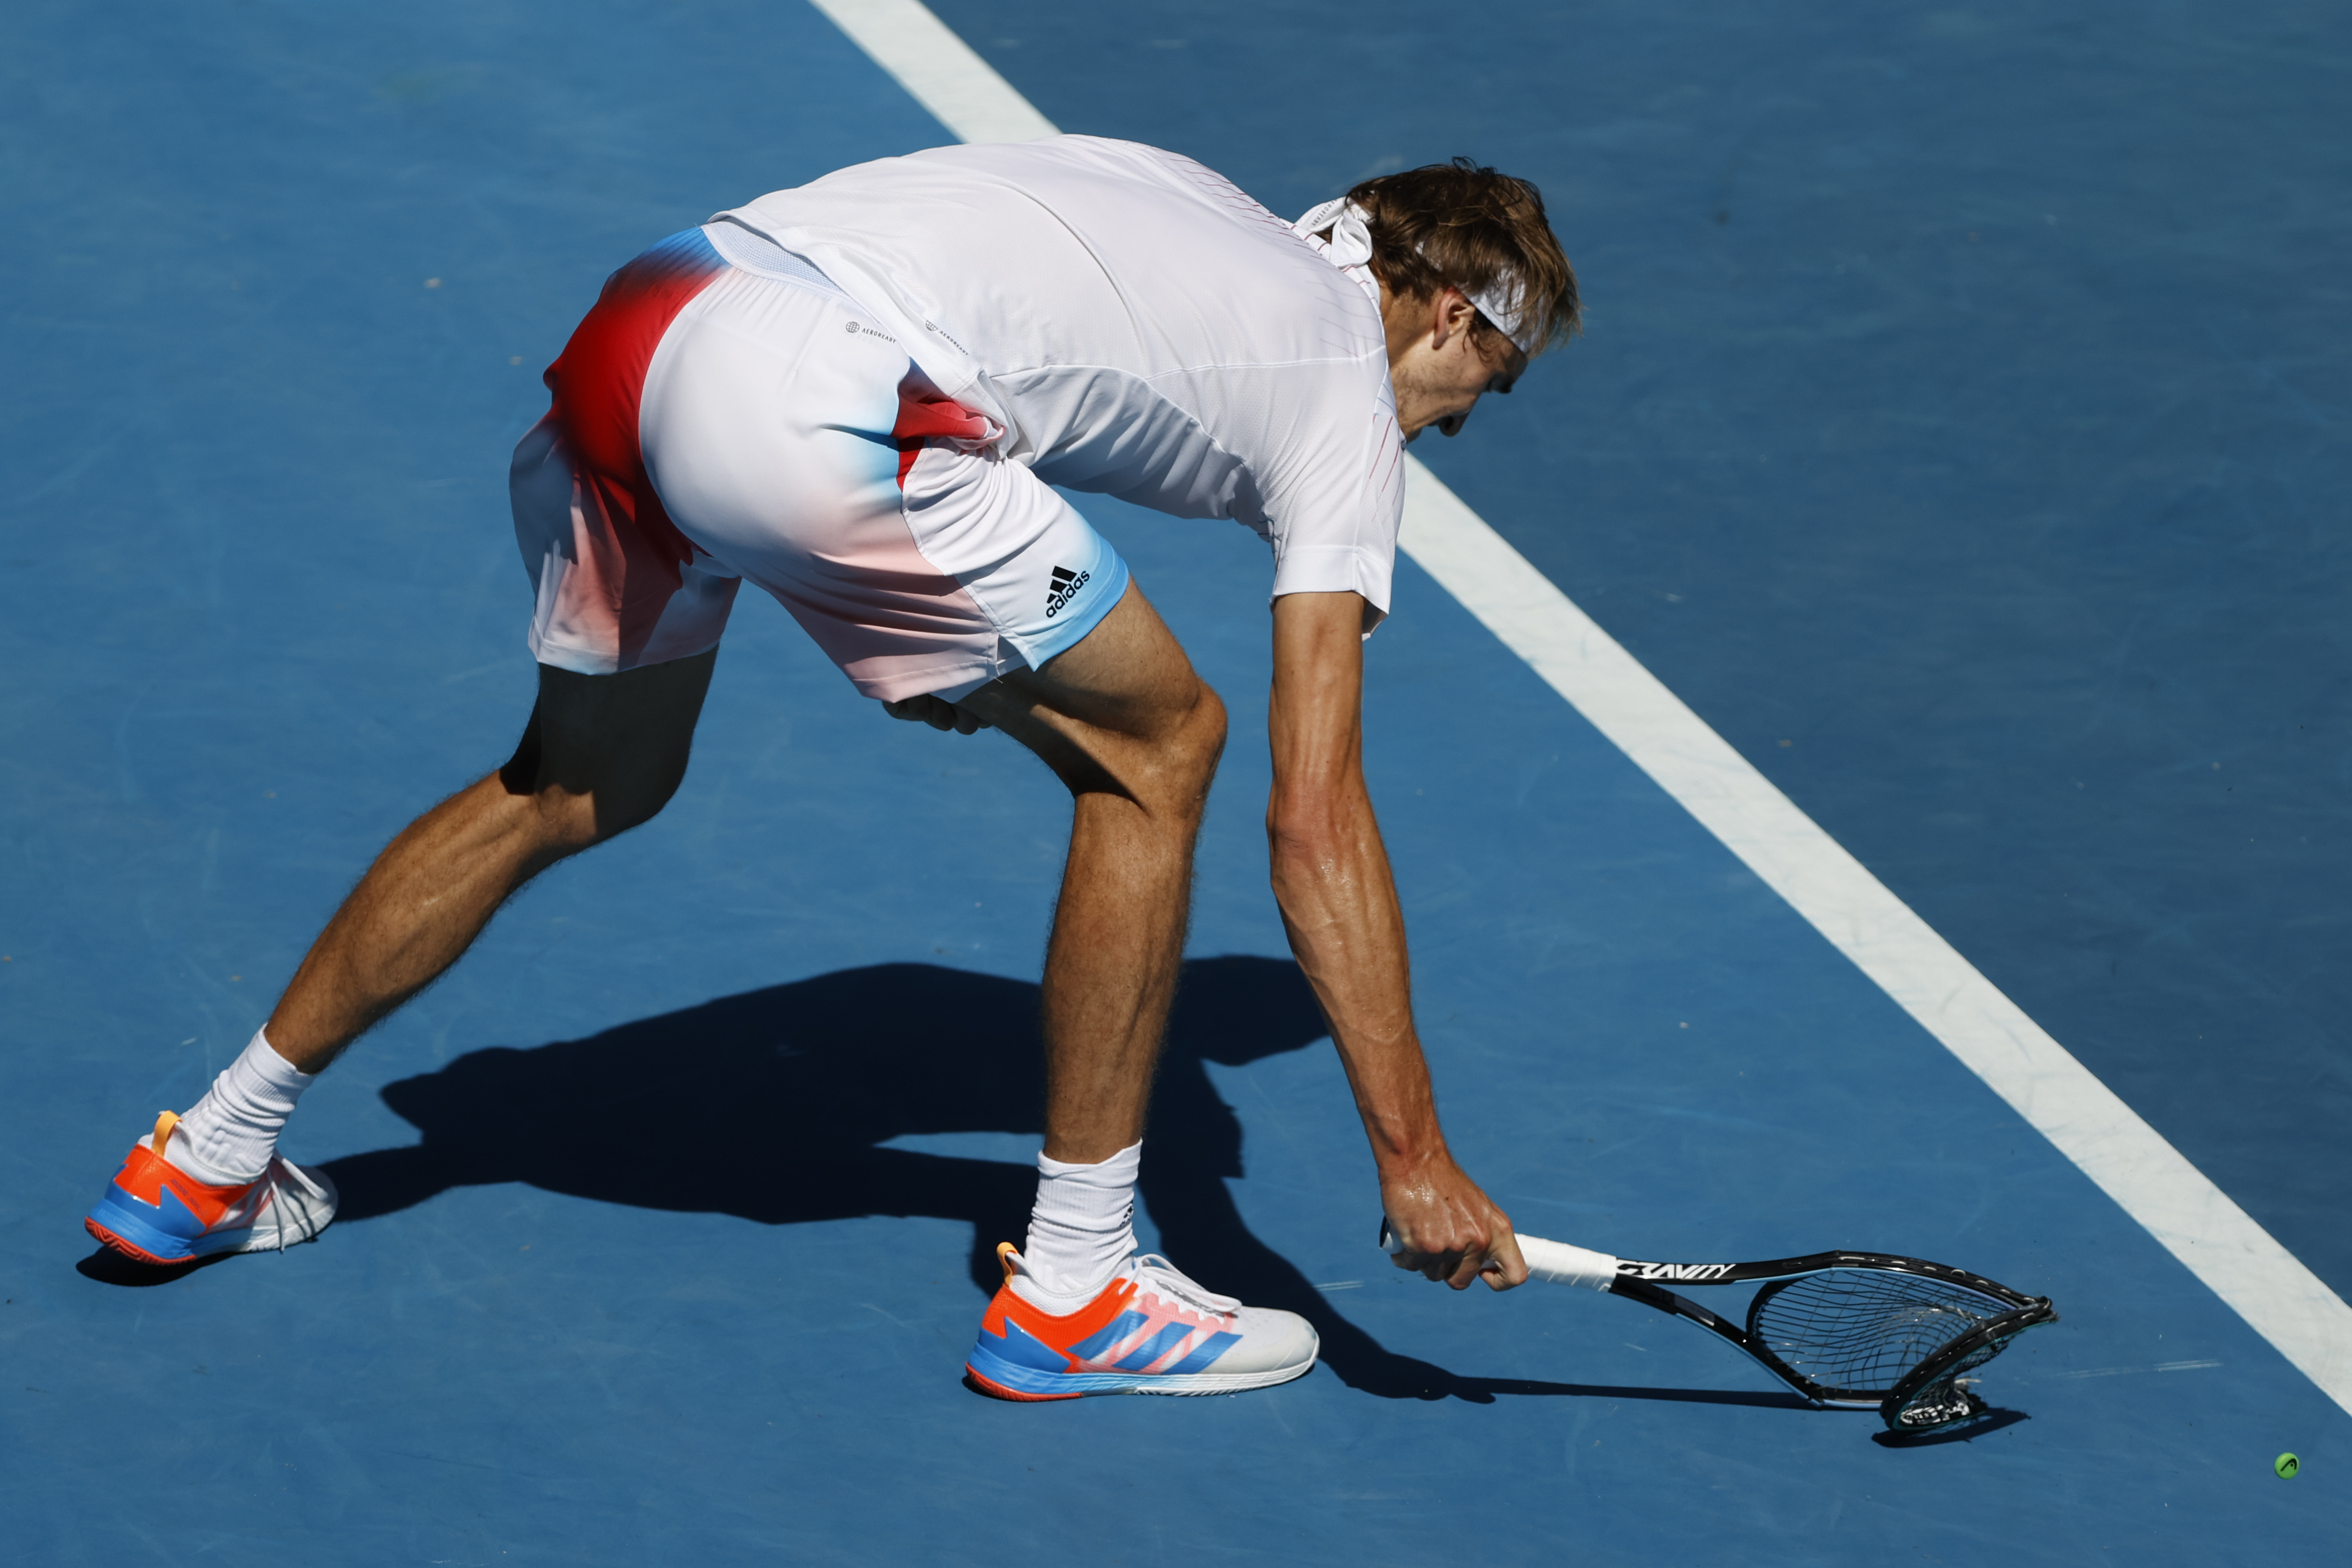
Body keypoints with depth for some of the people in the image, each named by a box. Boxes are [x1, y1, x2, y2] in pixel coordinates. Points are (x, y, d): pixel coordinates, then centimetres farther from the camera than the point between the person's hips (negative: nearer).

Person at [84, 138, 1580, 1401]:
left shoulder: (1215, 232, 30)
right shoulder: (1349, 409, 9)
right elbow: (1316, 821, 3)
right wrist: (1414, 1158, 4)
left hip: (632, 320, 8)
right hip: (810, 402, -8)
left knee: (581, 786, 29)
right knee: (1156, 747, 7)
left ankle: (206, 1163, 38)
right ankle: (1071, 1285, 13)